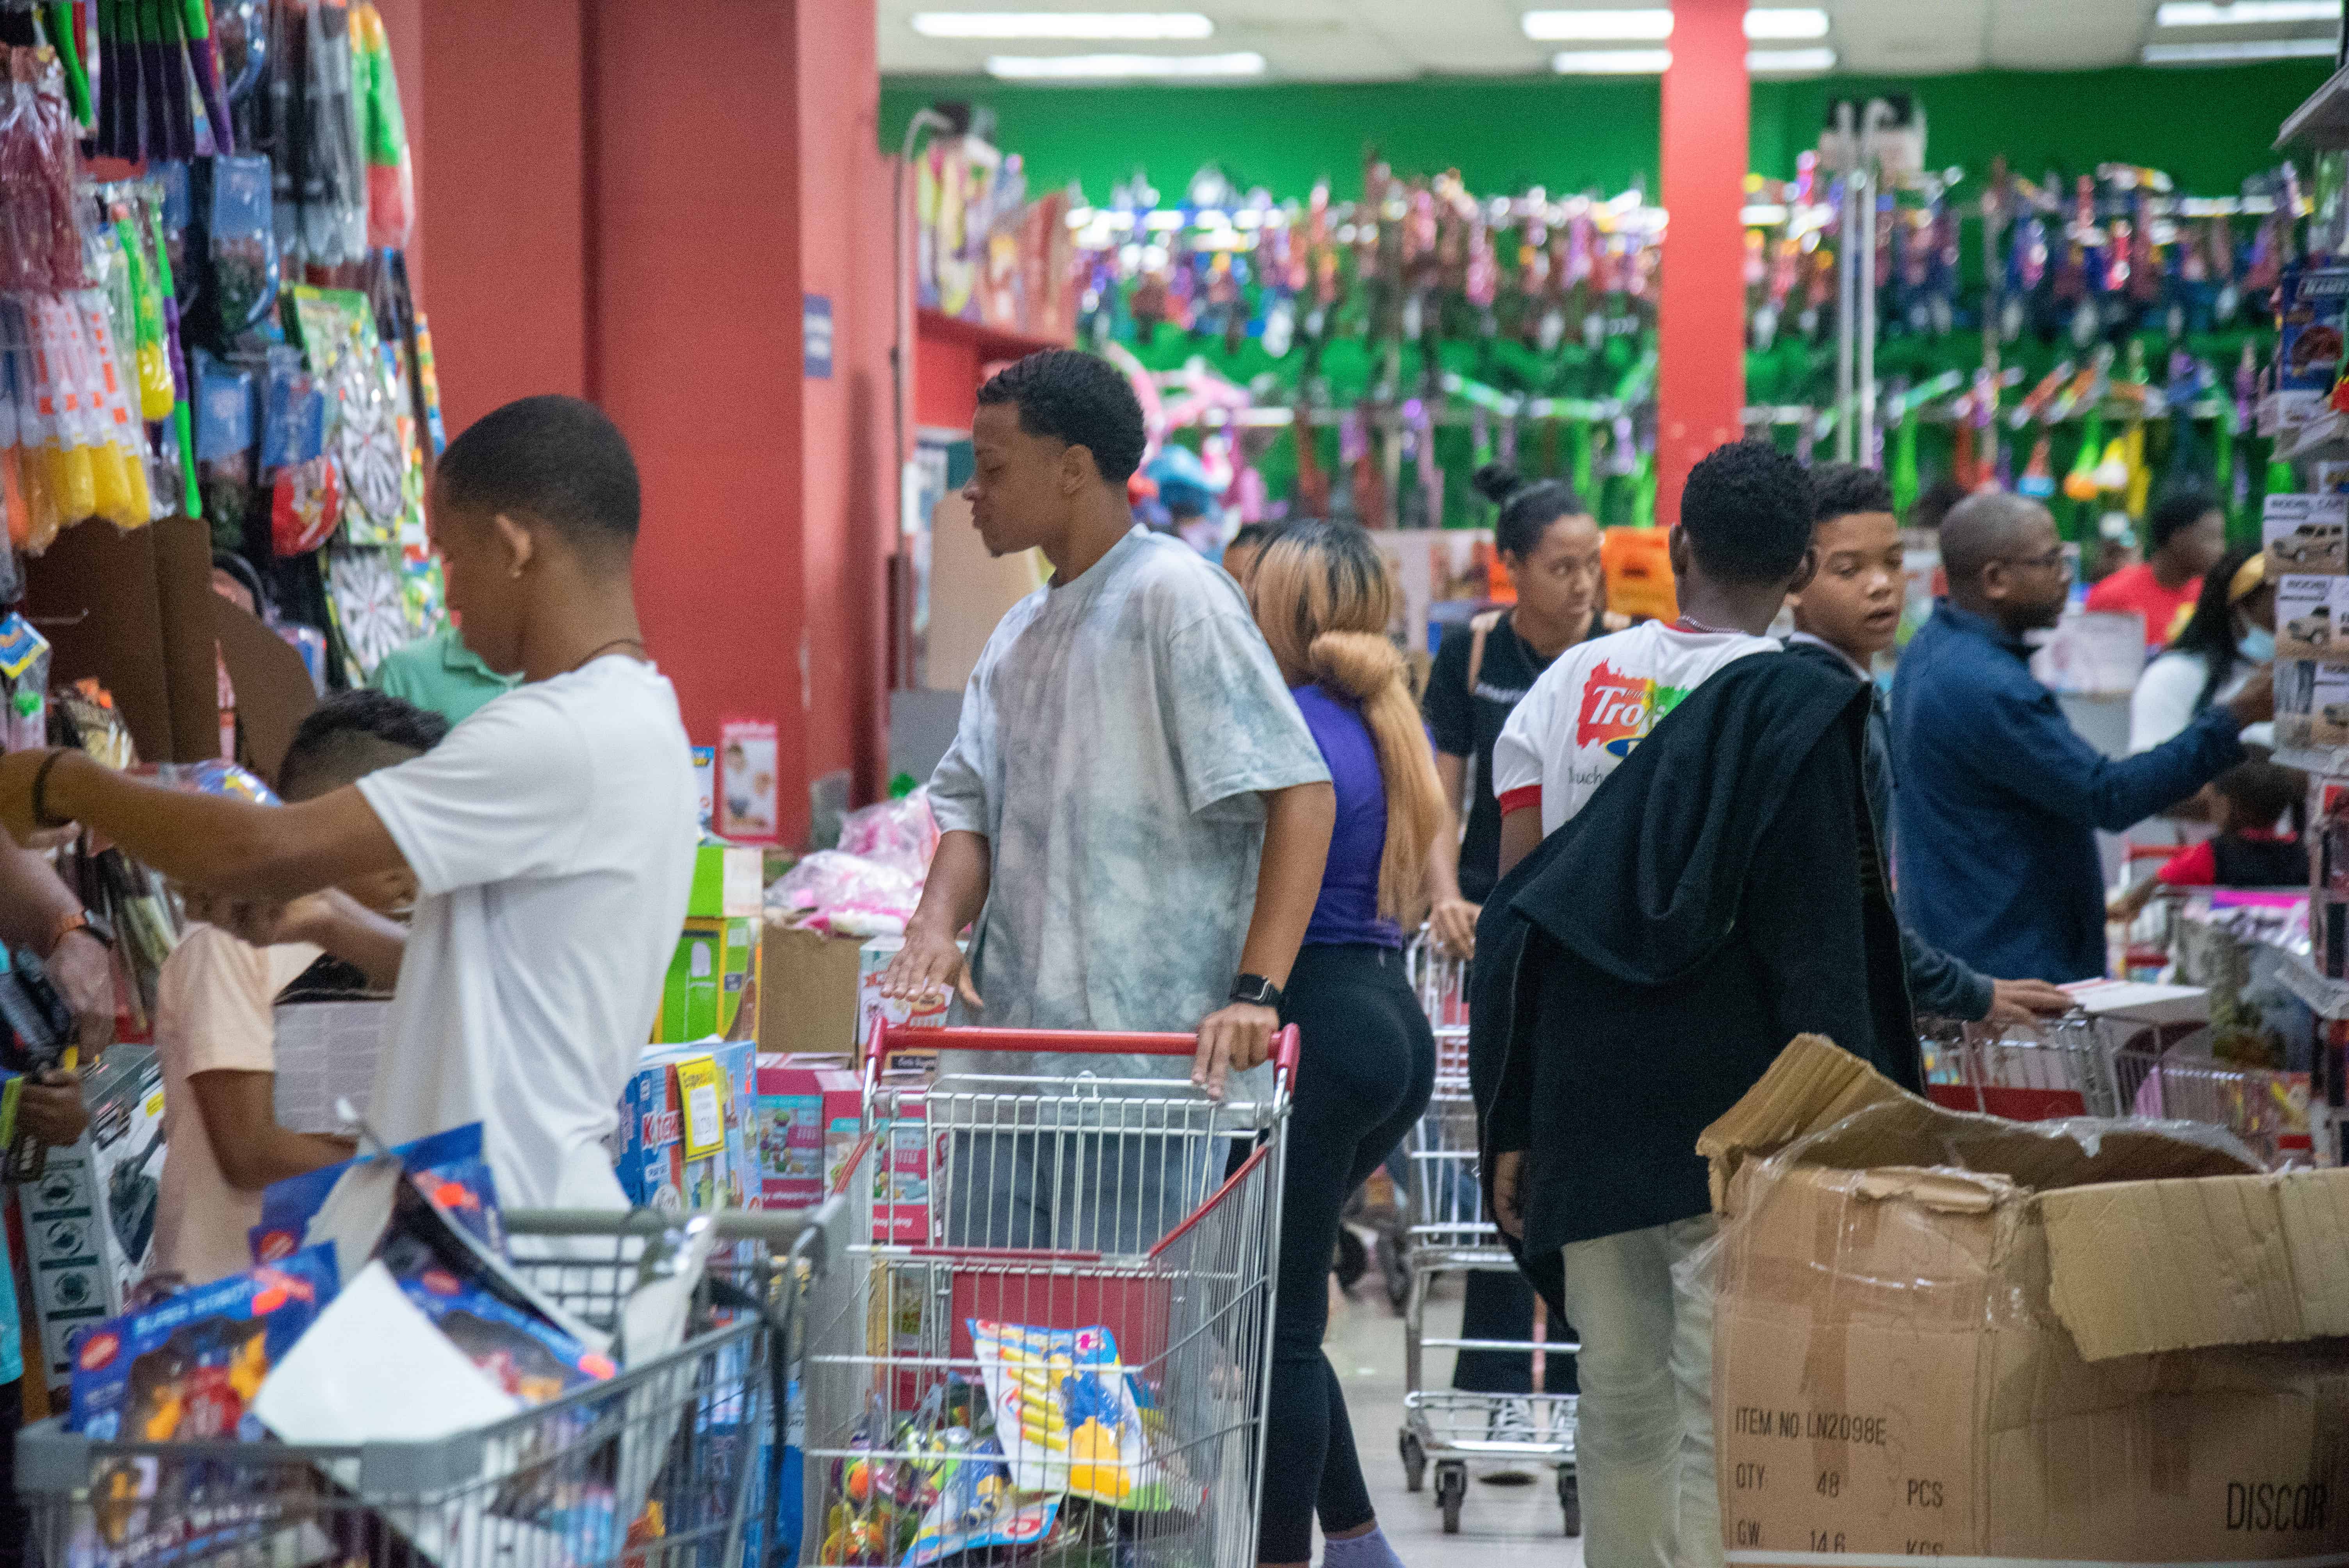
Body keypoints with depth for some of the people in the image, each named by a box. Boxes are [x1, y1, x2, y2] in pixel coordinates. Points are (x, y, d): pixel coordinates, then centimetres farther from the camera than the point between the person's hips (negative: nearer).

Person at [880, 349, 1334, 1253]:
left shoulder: (1176, 595, -8)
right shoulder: (1018, 632, 18)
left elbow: (1300, 795, -14)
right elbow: (971, 805, 17)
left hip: (1150, 1063, -8)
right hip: (1004, 1061, 8)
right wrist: (937, 922, -6)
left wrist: (1255, 993, -23)